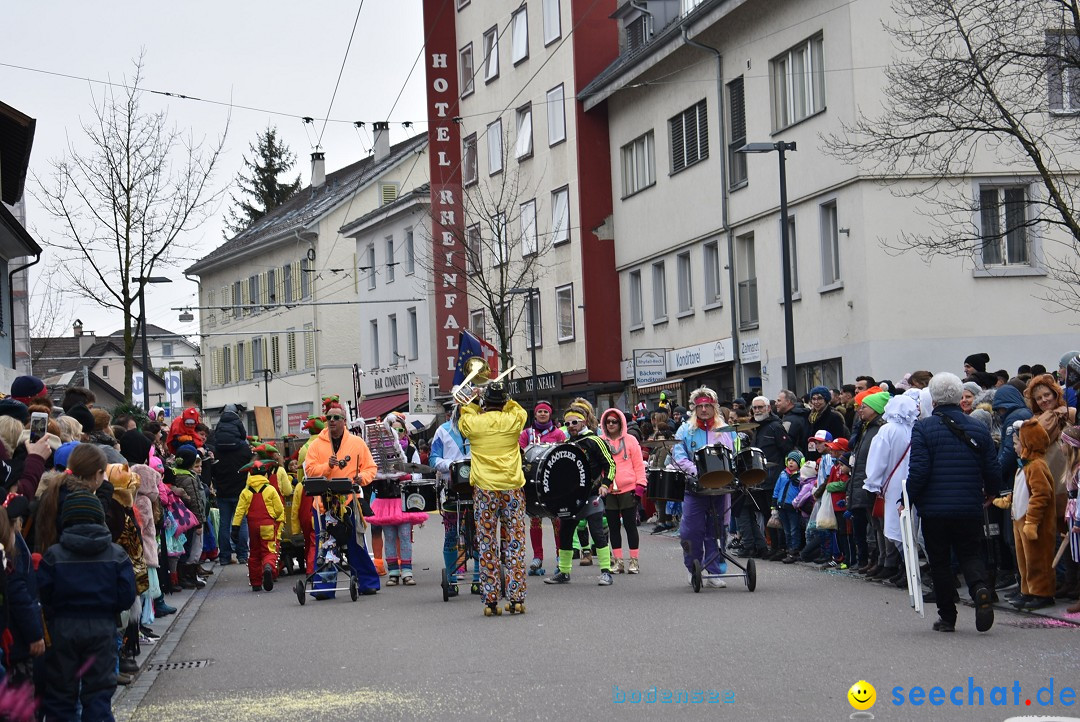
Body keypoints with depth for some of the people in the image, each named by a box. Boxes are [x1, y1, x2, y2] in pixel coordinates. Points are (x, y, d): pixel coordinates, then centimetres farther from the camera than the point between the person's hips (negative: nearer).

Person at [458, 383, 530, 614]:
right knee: (514, 543, 4)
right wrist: (504, 401, 31)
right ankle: (516, 599, 2)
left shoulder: (473, 423, -3)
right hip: (512, 488, 1)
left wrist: (473, 405, 35)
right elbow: (519, 410, 23)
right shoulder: (513, 420, -1)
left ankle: (490, 601, 1)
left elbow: (463, 419, 22)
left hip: (484, 489, 0)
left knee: (486, 544, 3)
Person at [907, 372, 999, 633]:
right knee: (970, 555, 12)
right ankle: (980, 588, -18)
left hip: (934, 509, -2)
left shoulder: (923, 428, -8)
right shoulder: (979, 429, 3)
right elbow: (994, 471, 5)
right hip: (970, 510, 2)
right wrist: (989, 493, 25)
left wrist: (908, 501, -2)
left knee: (939, 563, 9)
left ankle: (947, 617, 12)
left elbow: (918, 471, -15)